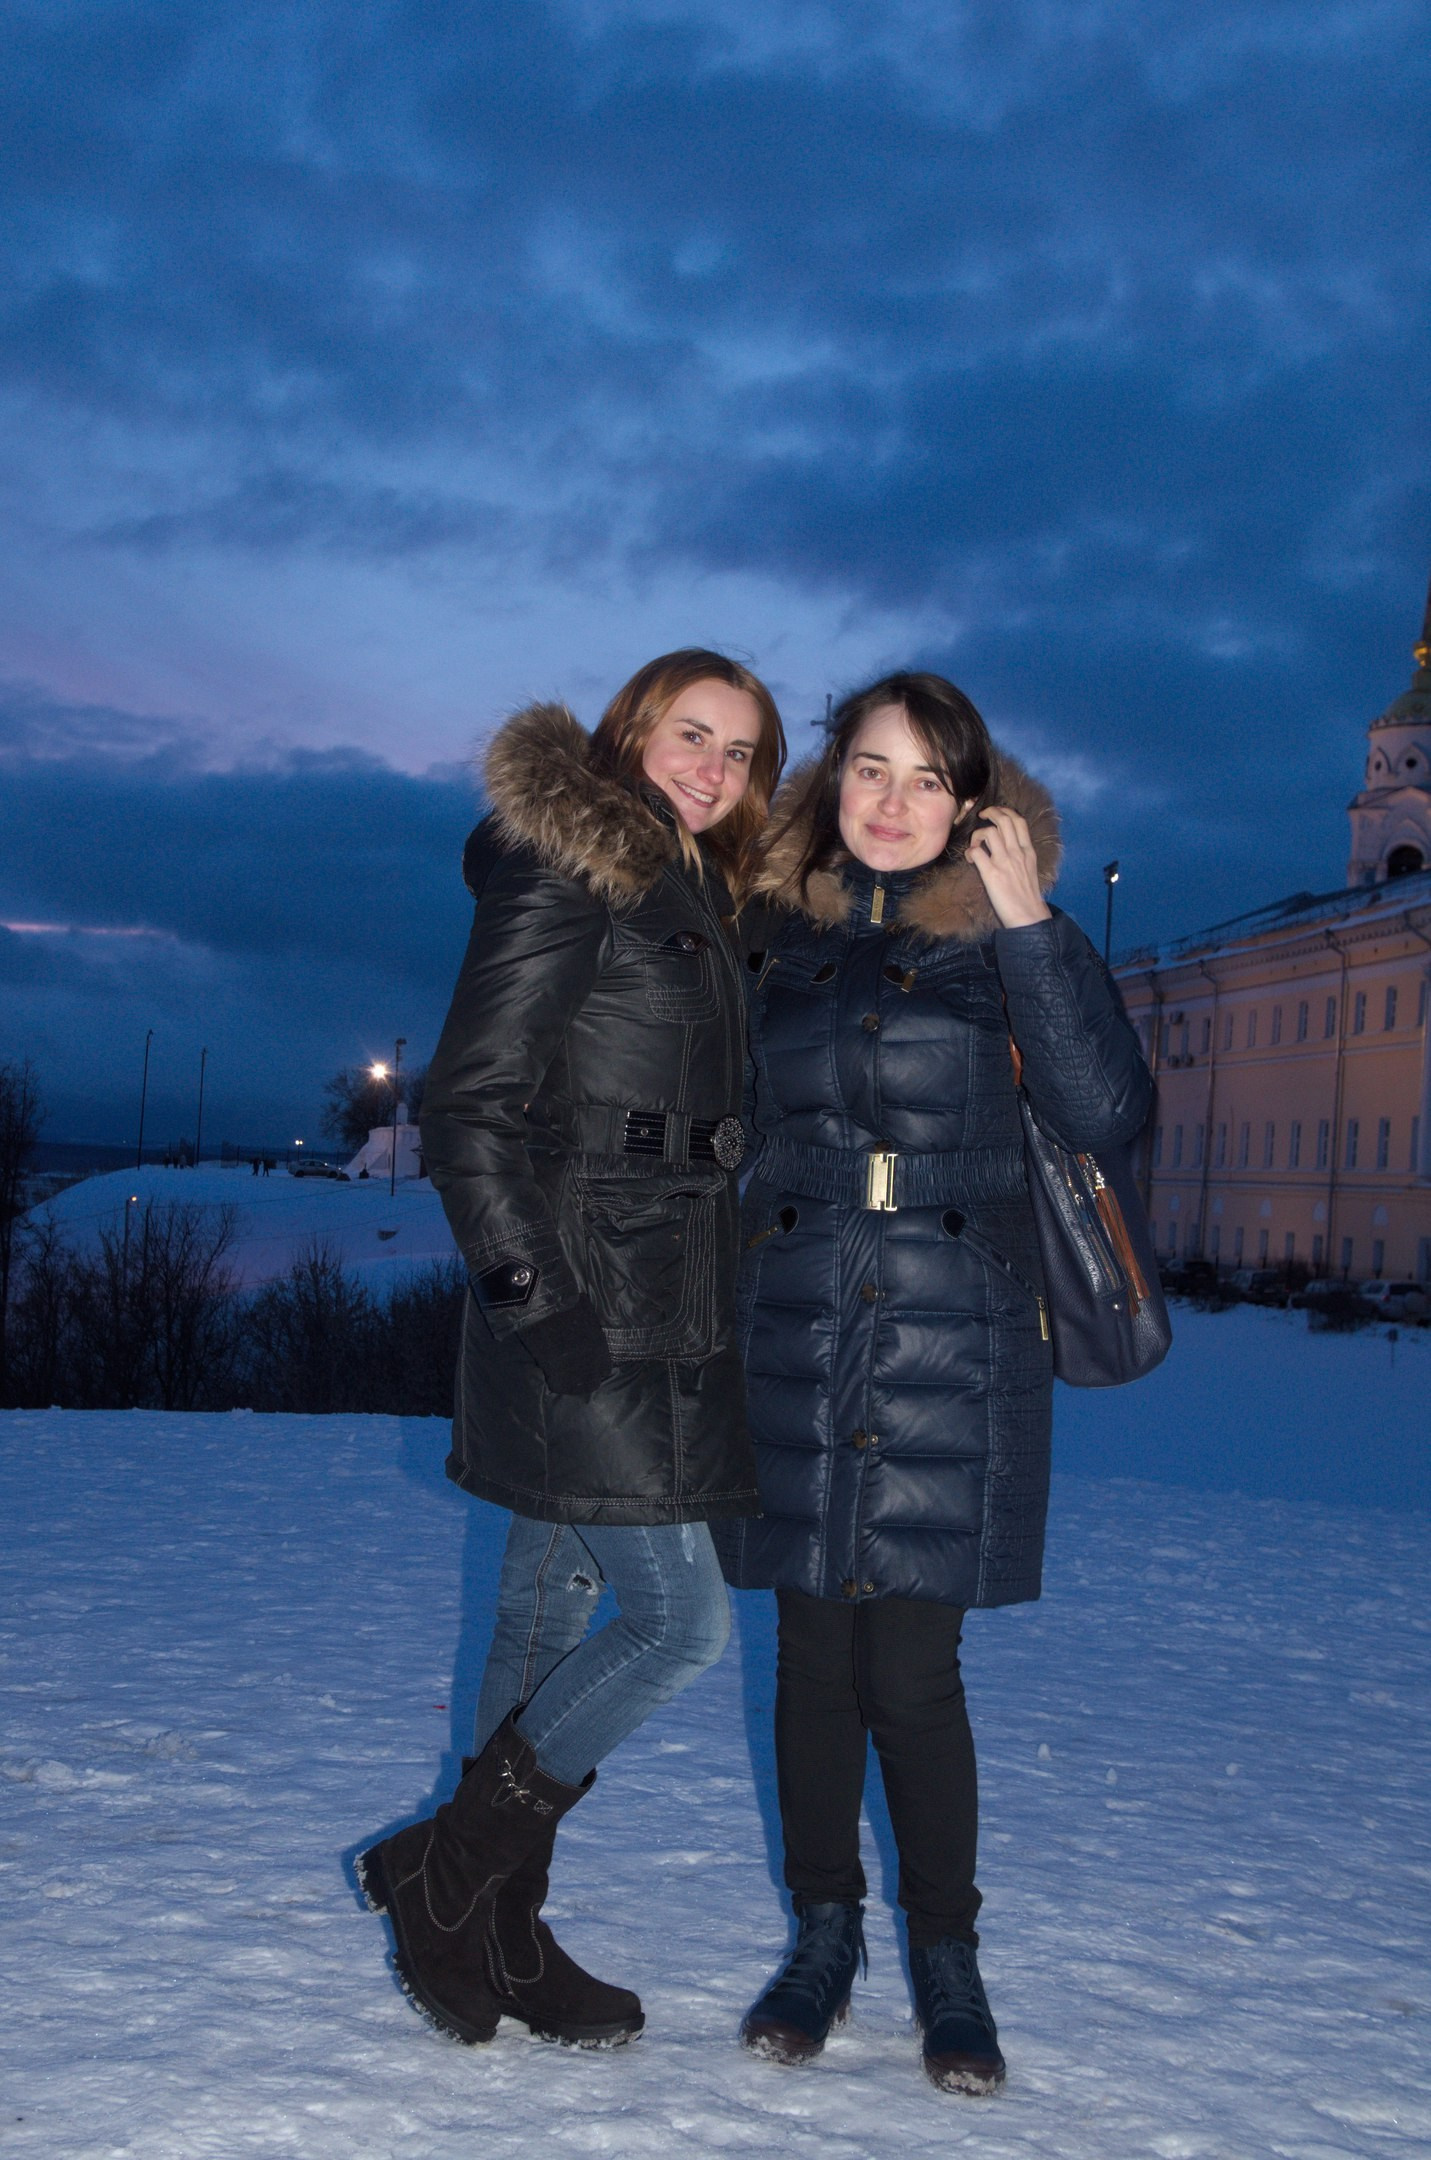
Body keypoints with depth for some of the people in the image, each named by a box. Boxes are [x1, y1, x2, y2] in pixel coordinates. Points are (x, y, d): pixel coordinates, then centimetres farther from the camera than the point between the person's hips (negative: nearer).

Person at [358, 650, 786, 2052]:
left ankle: (496, 1934, 24)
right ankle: (437, 1873, 7)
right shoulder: (564, 881, -9)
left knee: (553, 1605, 13)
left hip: (660, 1326, 9)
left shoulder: (698, 903, 18)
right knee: (683, 1622, -9)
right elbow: (467, 1105, -15)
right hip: (579, 1326, -9)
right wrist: (527, 1291, -20)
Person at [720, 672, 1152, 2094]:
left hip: (953, 1343, -2)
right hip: (795, 1332, 2)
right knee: (814, 1655, 8)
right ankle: (823, 1937, 25)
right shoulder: (771, 934, 8)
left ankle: (946, 1957, 19)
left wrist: (1025, 922, -14)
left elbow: (1105, 1111, -12)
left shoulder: (1010, 938, 2)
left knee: (912, 1671, -1)